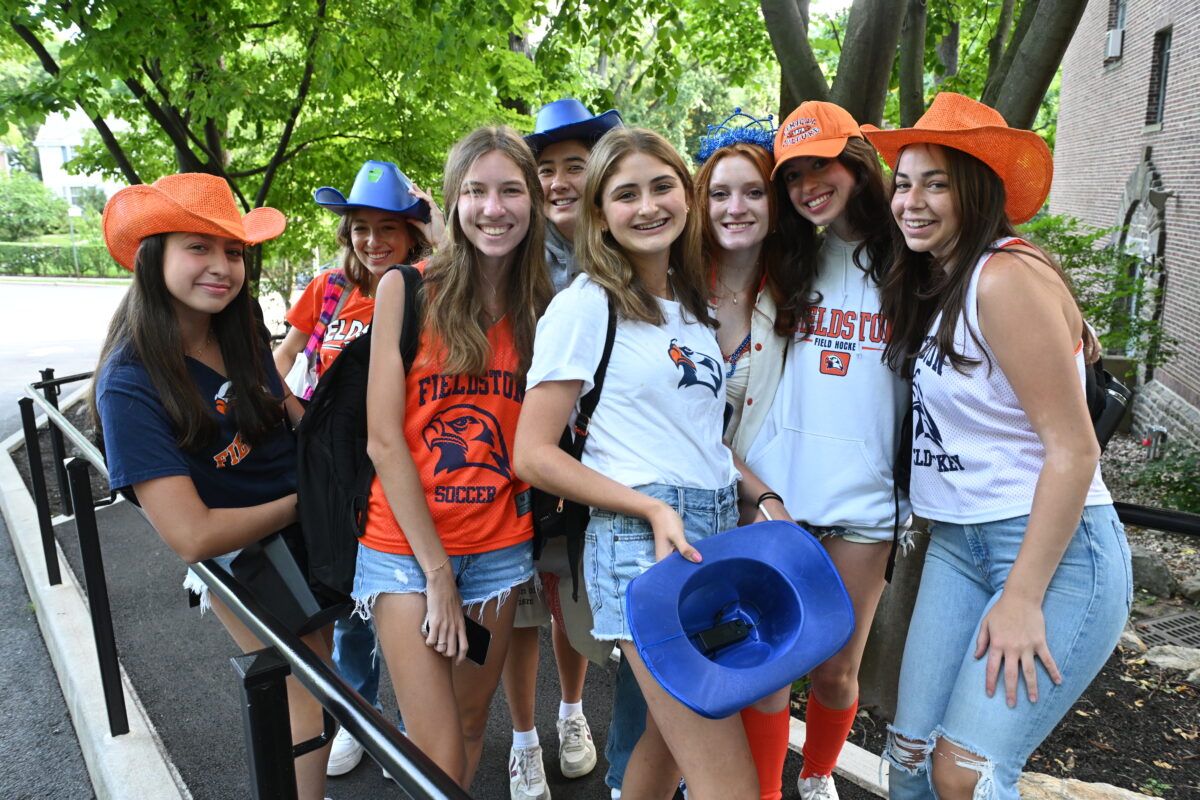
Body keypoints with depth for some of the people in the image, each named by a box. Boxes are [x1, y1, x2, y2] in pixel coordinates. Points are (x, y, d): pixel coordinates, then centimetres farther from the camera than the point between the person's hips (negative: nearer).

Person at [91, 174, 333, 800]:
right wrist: (303, 501, -16)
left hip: (307, 535, 5)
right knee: (308, 701, 7)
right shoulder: (130, 385, -25)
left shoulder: (242, 336, -7)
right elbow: (192, 535, -28)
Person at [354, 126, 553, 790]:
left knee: (471, 726, 17)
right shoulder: (406, 289, -7)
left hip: (500, 546, 3)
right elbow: (383, 438, -10)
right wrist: (437, 571, -11)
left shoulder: (539, 306, 4)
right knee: (437, 759, -2)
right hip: (406, 543, -3)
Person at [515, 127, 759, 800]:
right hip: (641, 540, -7)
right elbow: (533, 454, -11)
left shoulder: (693, 302, 13)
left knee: (669, 740, 18)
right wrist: (653, 509, -17)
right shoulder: (586, 304, -8)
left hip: (719, 530, 7)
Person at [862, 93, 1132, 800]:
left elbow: (1074, 448, -19)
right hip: (957, 544, 8)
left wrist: (1022, 598, -18)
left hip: (1055, 549, -7)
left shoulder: (1008, 276, -17)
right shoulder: (930, 284, 10)